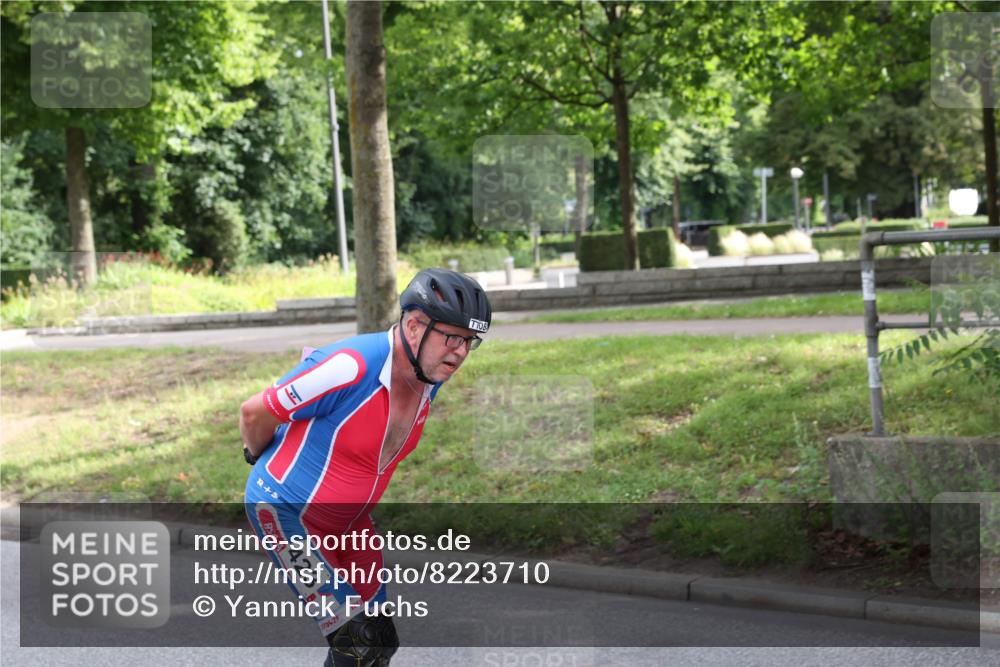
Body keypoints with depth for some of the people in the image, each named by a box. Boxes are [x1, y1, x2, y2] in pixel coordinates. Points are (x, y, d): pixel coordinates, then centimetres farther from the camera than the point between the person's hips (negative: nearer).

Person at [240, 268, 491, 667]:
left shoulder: (432, 378, -6)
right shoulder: (353, 366, -31)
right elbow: (255, 413, -18)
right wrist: (260, 458, 2)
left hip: (349, 517, 8)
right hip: (285, 510, -8)